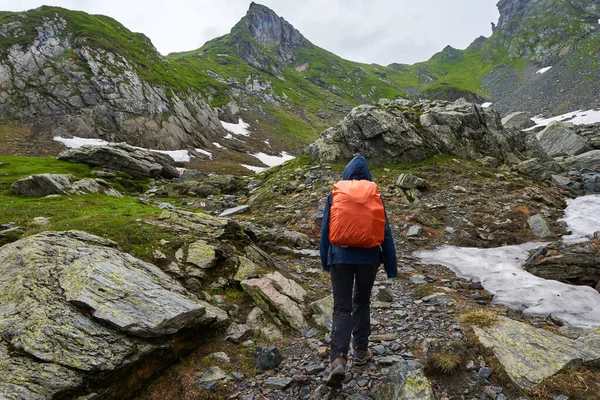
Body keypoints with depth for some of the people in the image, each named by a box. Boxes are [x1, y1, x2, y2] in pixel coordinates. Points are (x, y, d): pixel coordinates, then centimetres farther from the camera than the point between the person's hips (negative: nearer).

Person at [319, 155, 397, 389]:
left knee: (341, 308, 3)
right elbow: (386, 232, 1)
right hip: (368, 257, 1)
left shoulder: (335, 195, -1)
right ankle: (360, 351, 30)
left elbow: (325, 230, 3)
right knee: (362, 303, 20)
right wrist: (391, 265, 8)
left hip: (340, 257, -1)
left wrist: (326, 261, 14)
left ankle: (338, 359, -13)